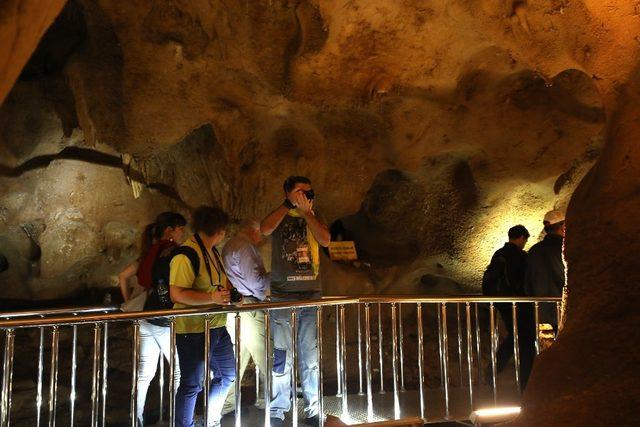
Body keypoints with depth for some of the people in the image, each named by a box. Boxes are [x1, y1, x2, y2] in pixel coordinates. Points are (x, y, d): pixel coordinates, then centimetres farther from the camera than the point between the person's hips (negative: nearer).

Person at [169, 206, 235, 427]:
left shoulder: (213, 252, 12)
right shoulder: (186, 255, -18)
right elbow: (177, 294, -25)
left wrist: (226, 291, 8)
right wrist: (211, 297, -30)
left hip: (216, 327, 10)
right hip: (193, 331, -10)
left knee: (227, 375, 20)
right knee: (192, 385, 1)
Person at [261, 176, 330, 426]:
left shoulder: (315, 218, 13)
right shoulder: (279, 217, 4)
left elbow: (325, 240, -7)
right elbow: (264, 229, -19)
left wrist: (306, 212, -9)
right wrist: (288, 204, -13)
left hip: (312, 295, 3)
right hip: (283, 296, -2)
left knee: (311, 356, 8)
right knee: (282, 358, 0)